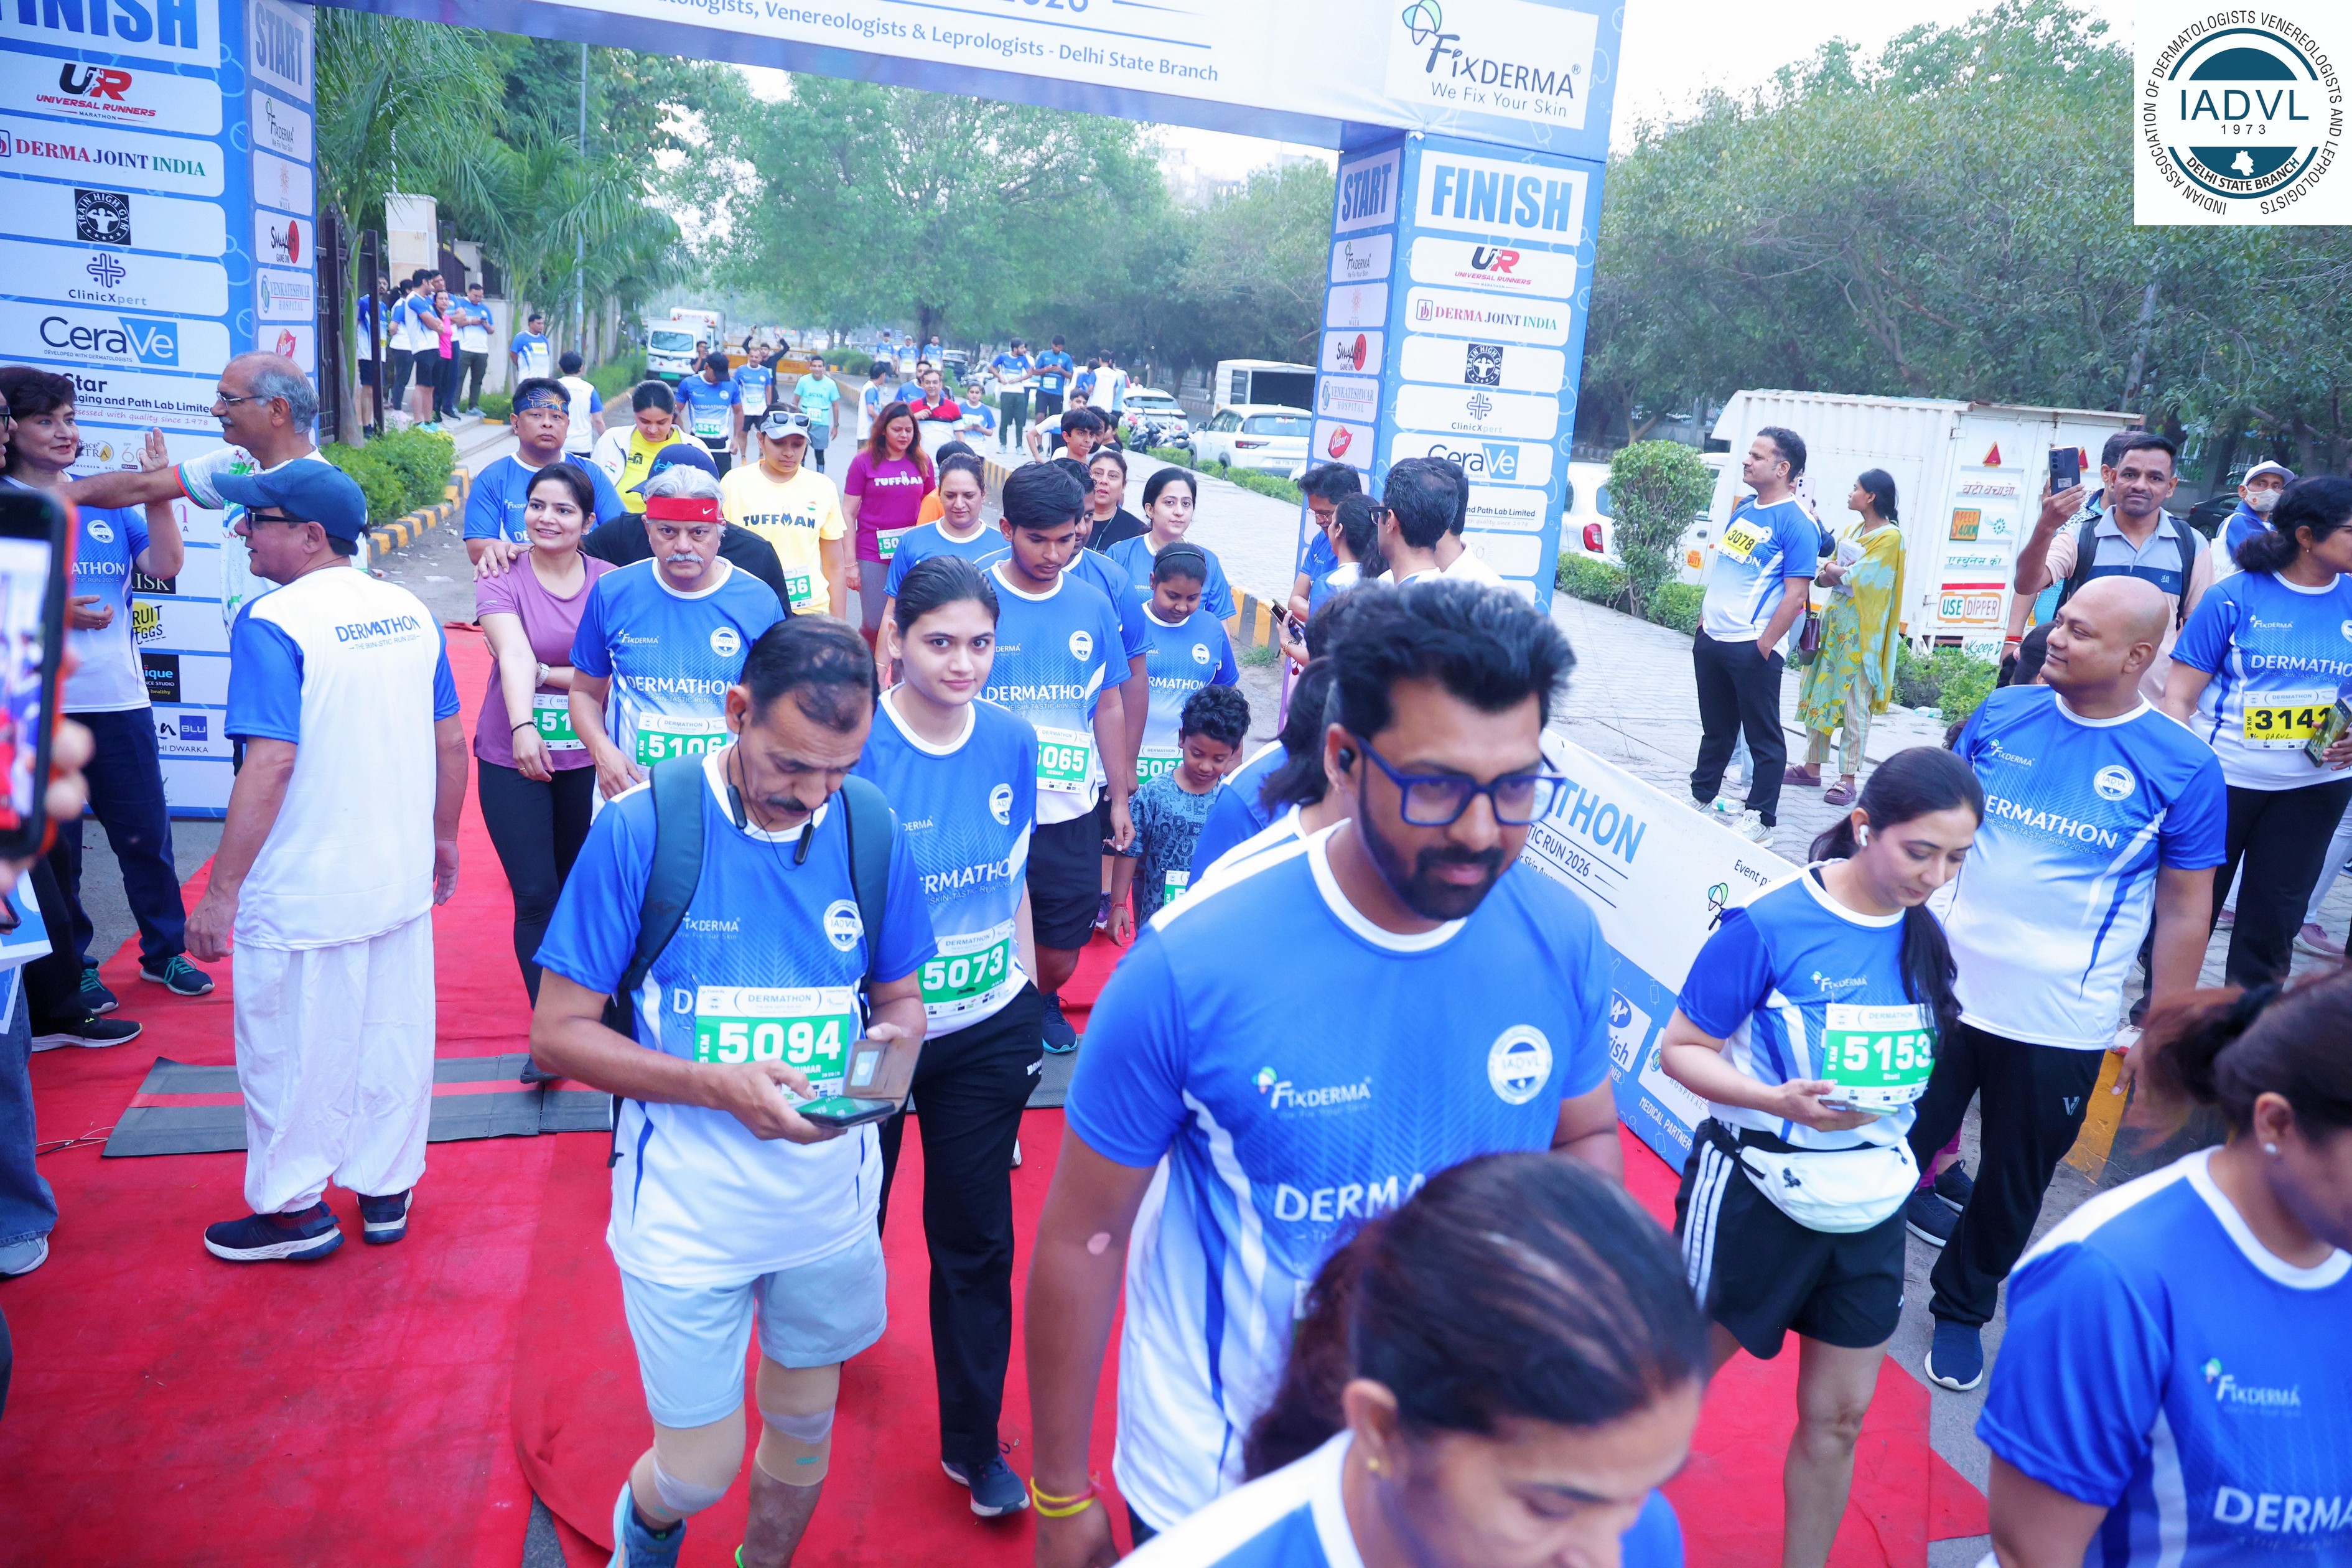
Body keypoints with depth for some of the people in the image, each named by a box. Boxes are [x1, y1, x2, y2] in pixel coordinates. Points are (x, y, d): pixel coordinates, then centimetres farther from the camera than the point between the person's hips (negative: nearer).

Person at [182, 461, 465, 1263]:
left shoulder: (272, 624, -16)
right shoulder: (411, 612, 2)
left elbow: (270, 766, -22)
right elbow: (451, 742, 8)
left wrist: (220, 892, -15)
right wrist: (442, 836, 21)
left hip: (301, 894, -6)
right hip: (400, 880, 6)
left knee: (290, 1052, 11)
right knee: (393, 1039, 16)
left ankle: (296, 1209, 26)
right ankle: (386, 1192, 30)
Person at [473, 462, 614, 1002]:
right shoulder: (502, 579, -5)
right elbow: (513, 654, -23)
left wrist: (543, 674, -16)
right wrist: (523, 727, -38)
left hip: (587, 759, 2)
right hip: (512, 758, -2)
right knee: (537, 897, -4)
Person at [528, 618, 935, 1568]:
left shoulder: (871, 830, -8)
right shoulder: (640, 829, -17)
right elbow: (558, 1032, -12)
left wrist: (888, 1046, -18)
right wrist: (715, 1086, -25)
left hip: (831, 1201, 3)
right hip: (688, 1213, -3)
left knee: (804, 1429, 20)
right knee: (700, 1470, 8)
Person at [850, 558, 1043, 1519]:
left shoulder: (1011, 741, -4)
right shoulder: (853, 746, -17)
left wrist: (1029, 994, 9)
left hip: (989, 1034, 3)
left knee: (976, 1240, 11)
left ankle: (974, 1443, 28)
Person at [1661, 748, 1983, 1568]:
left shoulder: (1923, 936, -2)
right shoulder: (1769, 924, -20)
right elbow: (1680, 1048, -17)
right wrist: (1779, 1101, -29)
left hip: (1871, 1210, 5)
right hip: (1756, 1195, -5)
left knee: (1839, 1415, 13)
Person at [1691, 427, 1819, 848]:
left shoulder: (1796, 525, -13)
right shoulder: (1743, 511, 11)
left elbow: (1796, 595, -17)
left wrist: (1763, 646, -18)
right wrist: (1703, 621, 15)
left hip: (1751, 648, -8)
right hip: (1710, 640, 8)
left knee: (1763, 736, 4)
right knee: (1716, 729, 20)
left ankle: (1760, 820, 10)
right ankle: (1700, 797, 31)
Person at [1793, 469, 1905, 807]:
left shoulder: (1890, 537, -10)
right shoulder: (1851, 530, 13)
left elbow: (1855, 576, -19)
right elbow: (1823, 574, 10)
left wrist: (1830, 568, -2)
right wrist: (1833, 574, -11)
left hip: (1861, 628, -8)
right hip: (1834, 619, 8)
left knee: (1855, 704, -5)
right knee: (1819, 693, 9)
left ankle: (1848, 779, -2)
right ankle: (1813, 767, 17)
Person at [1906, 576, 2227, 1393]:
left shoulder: (2184, 766, -9)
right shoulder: (2001, 714, -2)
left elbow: (2184, 910, -3)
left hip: (2061, 1025, -1)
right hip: (1942, 988, 2)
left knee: (2014, 1181, 16)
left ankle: (1962, 1307, 39)